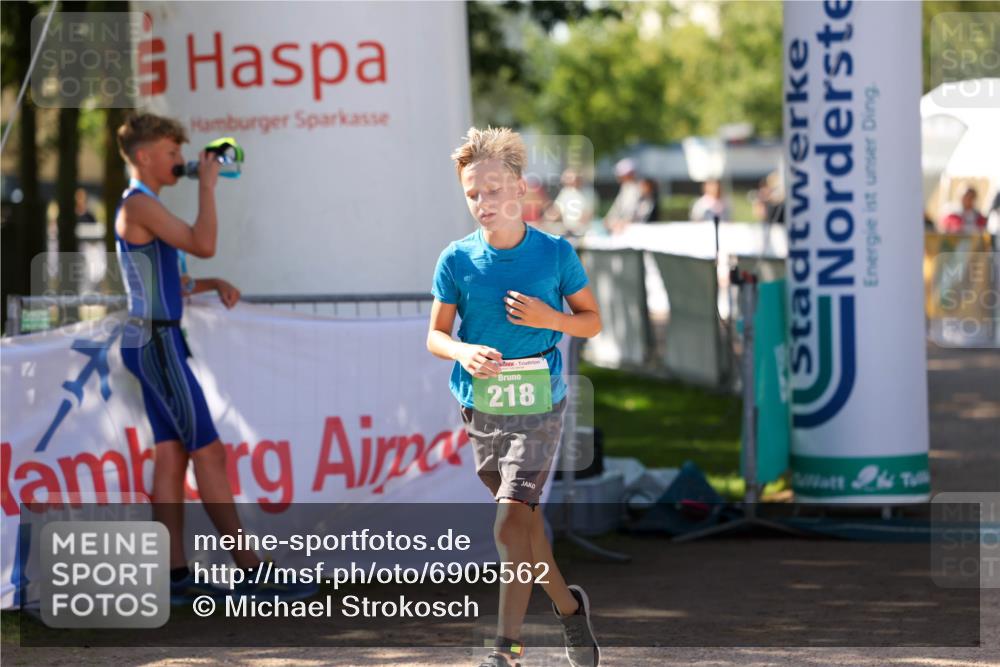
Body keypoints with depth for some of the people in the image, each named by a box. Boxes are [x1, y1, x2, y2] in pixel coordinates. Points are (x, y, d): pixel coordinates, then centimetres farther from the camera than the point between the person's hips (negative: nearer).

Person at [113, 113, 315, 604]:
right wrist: (207, 185, -11)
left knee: (171, 455, 5)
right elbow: (203, 244, -21)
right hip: (156, 342, -10)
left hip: (156, 343, 10)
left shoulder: (144, 207, 20)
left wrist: (212, 285, 8)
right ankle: (250, 570, -11)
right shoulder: (138, 204, -12)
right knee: (208, 452, -10)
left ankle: (177, 576, 2)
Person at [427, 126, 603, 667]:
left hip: (538, 405, -3)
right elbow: (435, 337, 2)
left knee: (509, 523, -16)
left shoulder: (555, 253, -6)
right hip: (481, 408, 3)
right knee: (525, 520, 16)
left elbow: (592, 321, 5)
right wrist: (465, 353, -20)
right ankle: (568, 607, 39)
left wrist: (550, 318, -15)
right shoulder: (456, 259, -3)